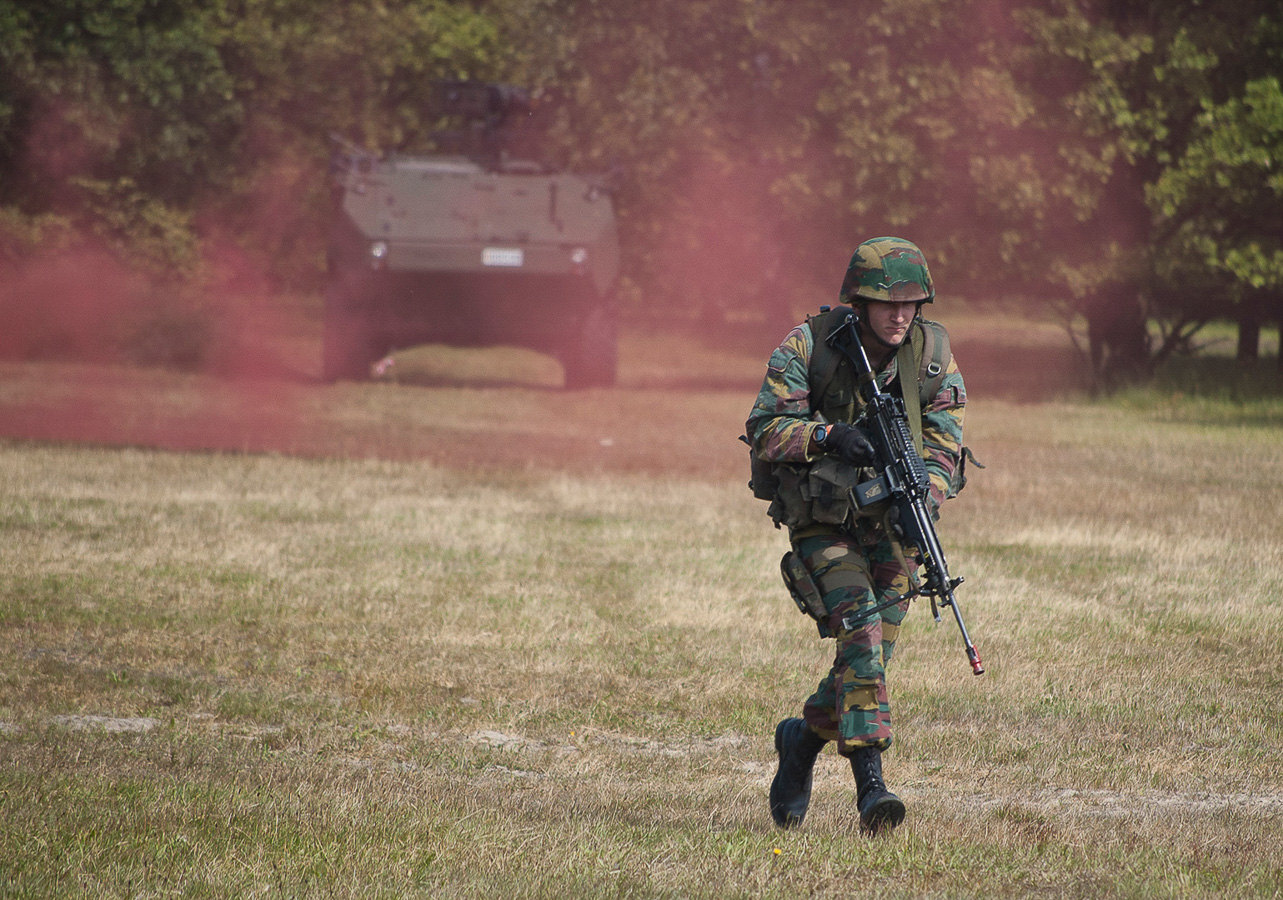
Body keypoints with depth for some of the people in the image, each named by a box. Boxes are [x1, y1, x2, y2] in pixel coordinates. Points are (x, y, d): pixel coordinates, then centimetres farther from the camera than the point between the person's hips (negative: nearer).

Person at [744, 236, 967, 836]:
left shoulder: (931, 351, -5)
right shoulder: (809, 346, -14)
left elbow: (943, 443, -5)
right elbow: (764, 428, -13)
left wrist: (922, 501, -23)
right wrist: (827, 435, -31)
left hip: (889, 521, 4)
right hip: (822, 523, -4)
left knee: (873, 651, 4)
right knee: (861, 631, -22)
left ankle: (803, 741, 33)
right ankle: (870, 785, -25)